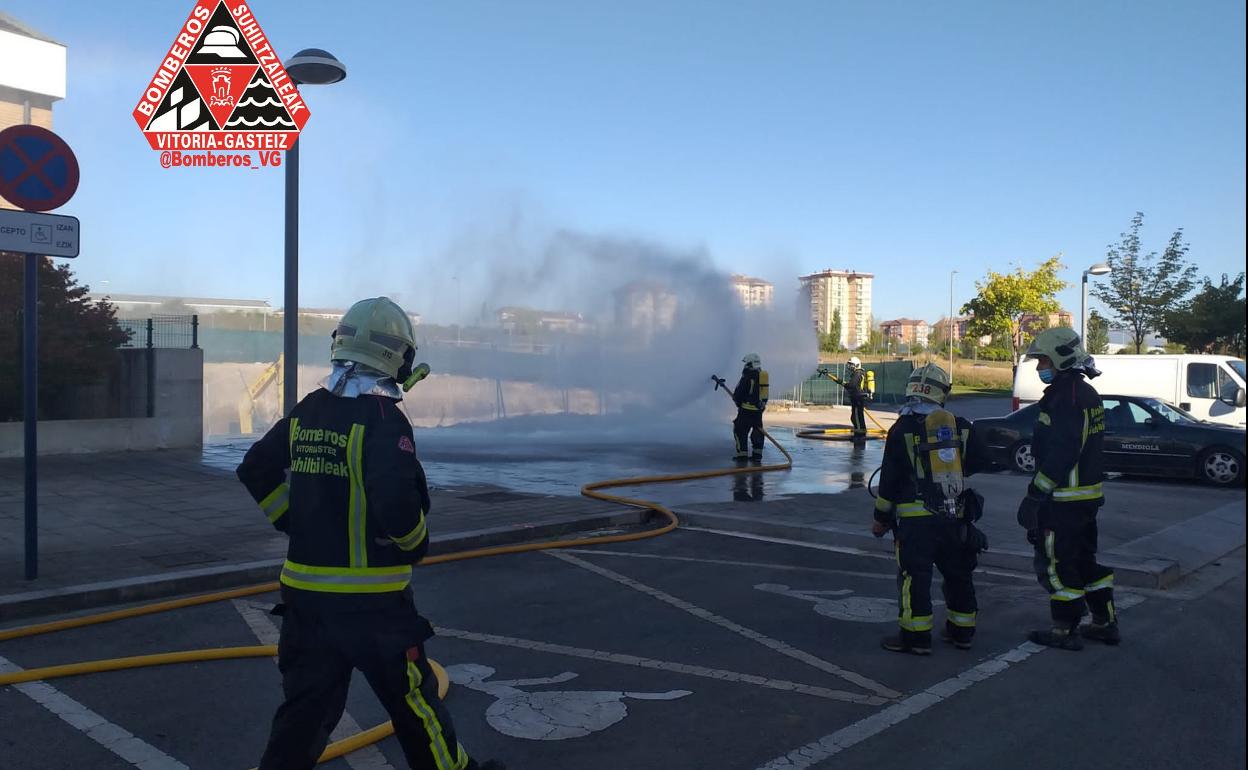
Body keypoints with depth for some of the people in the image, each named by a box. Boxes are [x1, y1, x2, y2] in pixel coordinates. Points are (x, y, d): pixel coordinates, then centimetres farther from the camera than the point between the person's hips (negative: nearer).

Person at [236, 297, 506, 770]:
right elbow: (397, 501, -28)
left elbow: (255, 471, 14)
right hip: (371, 596, -6)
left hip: (305, 589, 6)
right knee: (412, 695, 13)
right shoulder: (383, 419, -18)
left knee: (307, 700, 17)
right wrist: (417, 543, -8)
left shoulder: (307, 412, 5)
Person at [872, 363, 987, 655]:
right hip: (956, 517, 5)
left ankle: (916, 636, 2)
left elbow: (889, 478, -5)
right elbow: (976, 461, 17)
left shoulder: (902, 429, -8)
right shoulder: (961, 426, 3)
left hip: (916, 518, -5)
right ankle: (962, 631, 27)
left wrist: (881, 517, 4)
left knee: (914, 576, 0)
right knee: (958, 573, 17)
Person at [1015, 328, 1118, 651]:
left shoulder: (1065, 398, -20)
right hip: (1089, 494, 10)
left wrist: (1034, 496, -20)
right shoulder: (1088, 394, 12)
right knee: (1085, 559, 20)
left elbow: (1058, 456, -25)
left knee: (1058, 564, 1)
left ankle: (1066, 630, 9)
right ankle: (1105, 623, 28)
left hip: (1064, 499, -10)